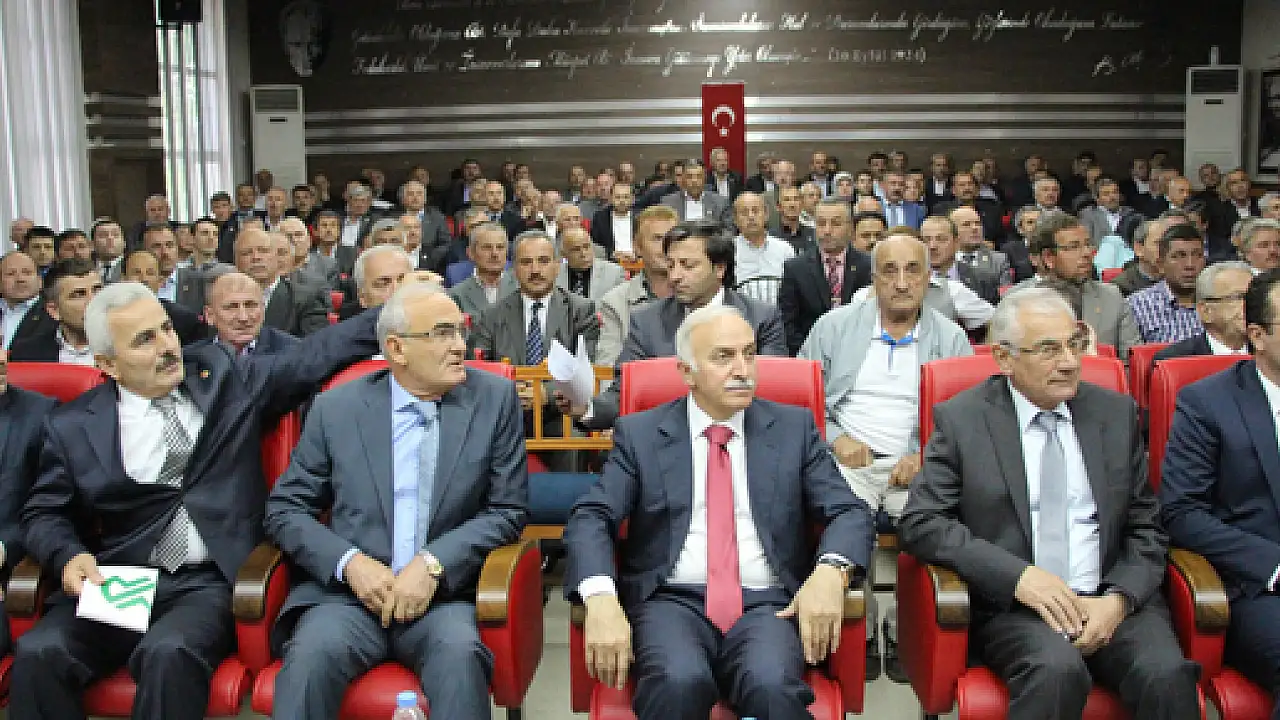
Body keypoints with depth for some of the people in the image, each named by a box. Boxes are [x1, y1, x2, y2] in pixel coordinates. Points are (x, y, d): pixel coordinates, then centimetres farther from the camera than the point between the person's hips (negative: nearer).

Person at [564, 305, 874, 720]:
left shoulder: (794, 427, 12)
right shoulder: (640, 433, 9)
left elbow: (850, 512, 7)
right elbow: (590, 518, 0)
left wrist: (830, 570, -16)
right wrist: (601, 599, -20)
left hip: (767, 605, 1)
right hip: (671, 601, 0)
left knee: (773, 686, -32)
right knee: (679, 682, -33)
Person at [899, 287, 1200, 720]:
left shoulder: (1116, 413, 11)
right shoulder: (961, 419, 1)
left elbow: (1145, 529, 12)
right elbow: (920, 523, -4)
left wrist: (1119, 599, -8)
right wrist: (1018, 575, -16)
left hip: (1112, 599, 3)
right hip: (1012, 603, -3)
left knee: (1167, 674, -26)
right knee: (1058, 669, -33)